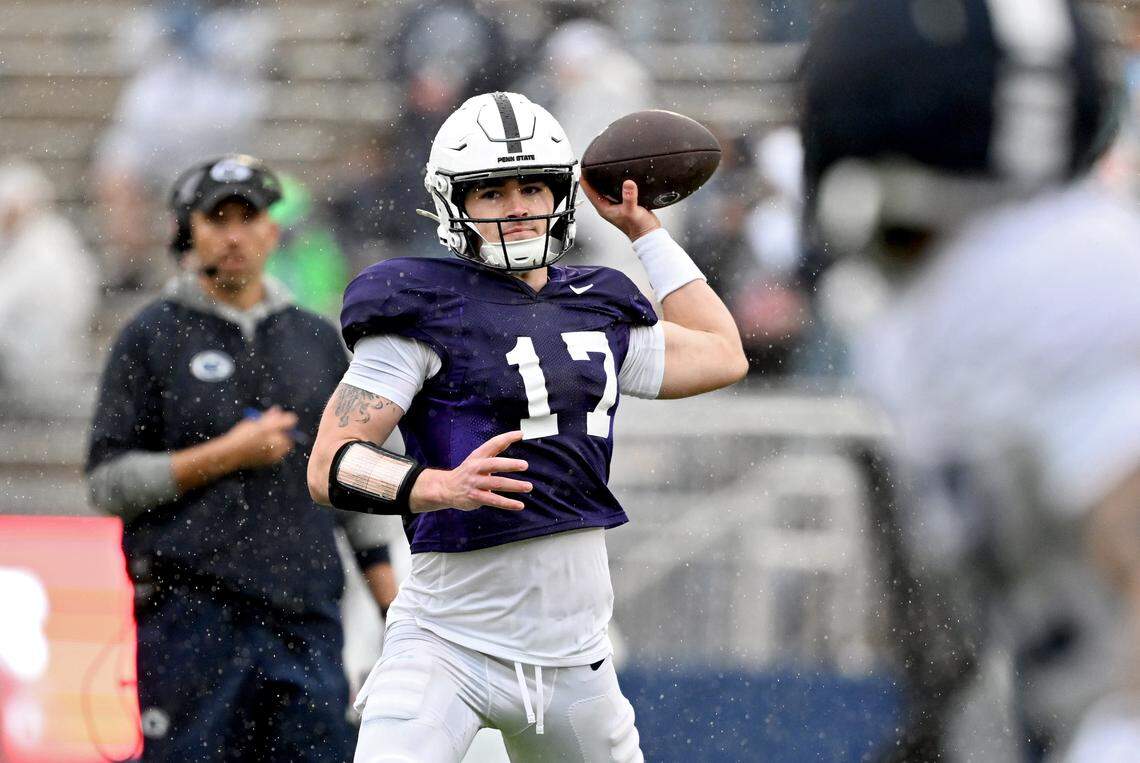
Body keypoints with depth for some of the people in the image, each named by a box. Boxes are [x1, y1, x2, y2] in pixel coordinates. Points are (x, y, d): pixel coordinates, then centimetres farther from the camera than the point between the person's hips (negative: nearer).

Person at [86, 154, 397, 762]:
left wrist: (397, 615, 13)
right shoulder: (153, 337, 4)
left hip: (306, 614, 4)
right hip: (190, 613, -4)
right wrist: (225, 456, -11)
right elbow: (108, 482, -1)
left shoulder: (318, 340, 16)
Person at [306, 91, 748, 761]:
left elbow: (722, 353, 30)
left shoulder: (598, 314, 12)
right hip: (449, 649, -6)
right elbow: (330, 467, -12)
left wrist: (644, 227, 26)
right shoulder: (428, 312, -7)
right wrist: (444, 486, -29)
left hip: (574, 654, 6)